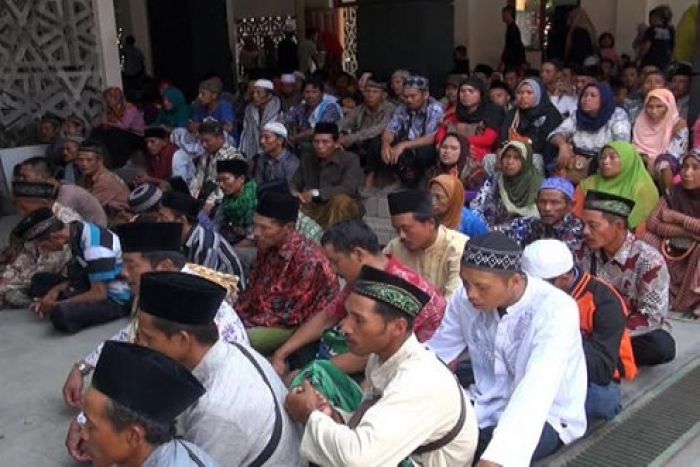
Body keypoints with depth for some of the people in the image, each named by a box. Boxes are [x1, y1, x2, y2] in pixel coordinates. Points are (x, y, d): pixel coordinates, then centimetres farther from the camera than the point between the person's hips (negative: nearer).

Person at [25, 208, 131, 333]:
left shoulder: (94, 245, -27)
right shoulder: (76, 231, 0)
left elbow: (98, 294, -25)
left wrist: (57, 305, -17)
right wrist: (56, 290, -5)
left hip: (115, 300, -9)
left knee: (60, 314, -33)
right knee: (39, 280, 11)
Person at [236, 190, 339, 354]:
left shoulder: (308, 259, -26)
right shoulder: (267, 246, -1)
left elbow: (293, 315, -23)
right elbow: (254, 287, 12)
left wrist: (247, 323, -19)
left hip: (298, 327, -8)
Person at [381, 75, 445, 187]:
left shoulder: (435, 109, -17)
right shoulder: (402, 109, 0)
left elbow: (432, 138, -26)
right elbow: (390, 130, -2)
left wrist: (404, 145, -36)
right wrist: (385, 144, -27)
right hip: (407, 151, 5)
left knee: (423, 152, -38)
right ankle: (407, 177, -8)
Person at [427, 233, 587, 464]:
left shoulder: (557, 310, -26)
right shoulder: (466, 297, -10)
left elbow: (536, 391, -39)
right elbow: (435, 351, -1)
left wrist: (496, 458, -51)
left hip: (547, 416, -5)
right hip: (489, 403, 5)